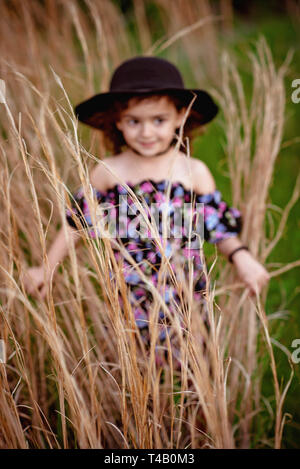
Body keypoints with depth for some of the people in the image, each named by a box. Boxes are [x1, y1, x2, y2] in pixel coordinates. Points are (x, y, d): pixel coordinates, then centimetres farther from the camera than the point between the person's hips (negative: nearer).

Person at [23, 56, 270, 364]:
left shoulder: (194, 172, -7)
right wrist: (47, 267, 3)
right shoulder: (108, 173, -6)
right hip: (130, 300, 0)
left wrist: (241, 257, -22)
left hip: (186, 297, 0)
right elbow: (77, 222, 3)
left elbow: (219, 228, -4)